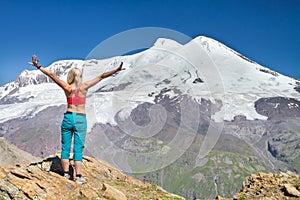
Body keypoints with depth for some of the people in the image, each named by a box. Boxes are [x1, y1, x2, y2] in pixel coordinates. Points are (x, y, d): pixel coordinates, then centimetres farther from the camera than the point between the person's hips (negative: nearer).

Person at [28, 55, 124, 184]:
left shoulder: (67, 87, -2)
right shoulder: (85, 86, -2)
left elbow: (52, 75, -1)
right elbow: (101, 77, 0)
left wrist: (38, 67, 3)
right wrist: (116, 70, 3)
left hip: (68, 118, 1)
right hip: (81, 120, 0)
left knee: (65, 147, 10)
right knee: (78, 149, 2)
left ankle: (66, 174, 15)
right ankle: (78, 176, 0)